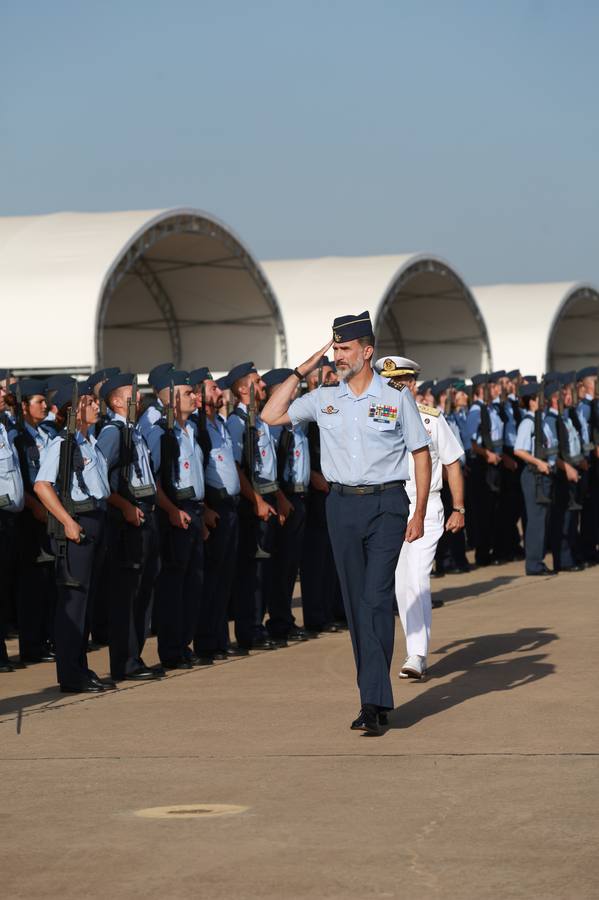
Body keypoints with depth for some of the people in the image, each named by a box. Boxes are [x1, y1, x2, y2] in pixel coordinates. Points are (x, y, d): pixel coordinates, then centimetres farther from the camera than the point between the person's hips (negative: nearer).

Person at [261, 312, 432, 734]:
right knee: (356, 603, 5)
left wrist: (420, 513, -4)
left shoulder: (396, 396, -1)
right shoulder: (325, 399, 9)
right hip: (342, 505, 4)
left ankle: (373, 702, -16)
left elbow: (421, 454, 2)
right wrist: (301, 372, 5)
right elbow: (272, 415, 8)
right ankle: (376, 697, 12)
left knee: (377, 598, -13)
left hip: (387, 504, -4)